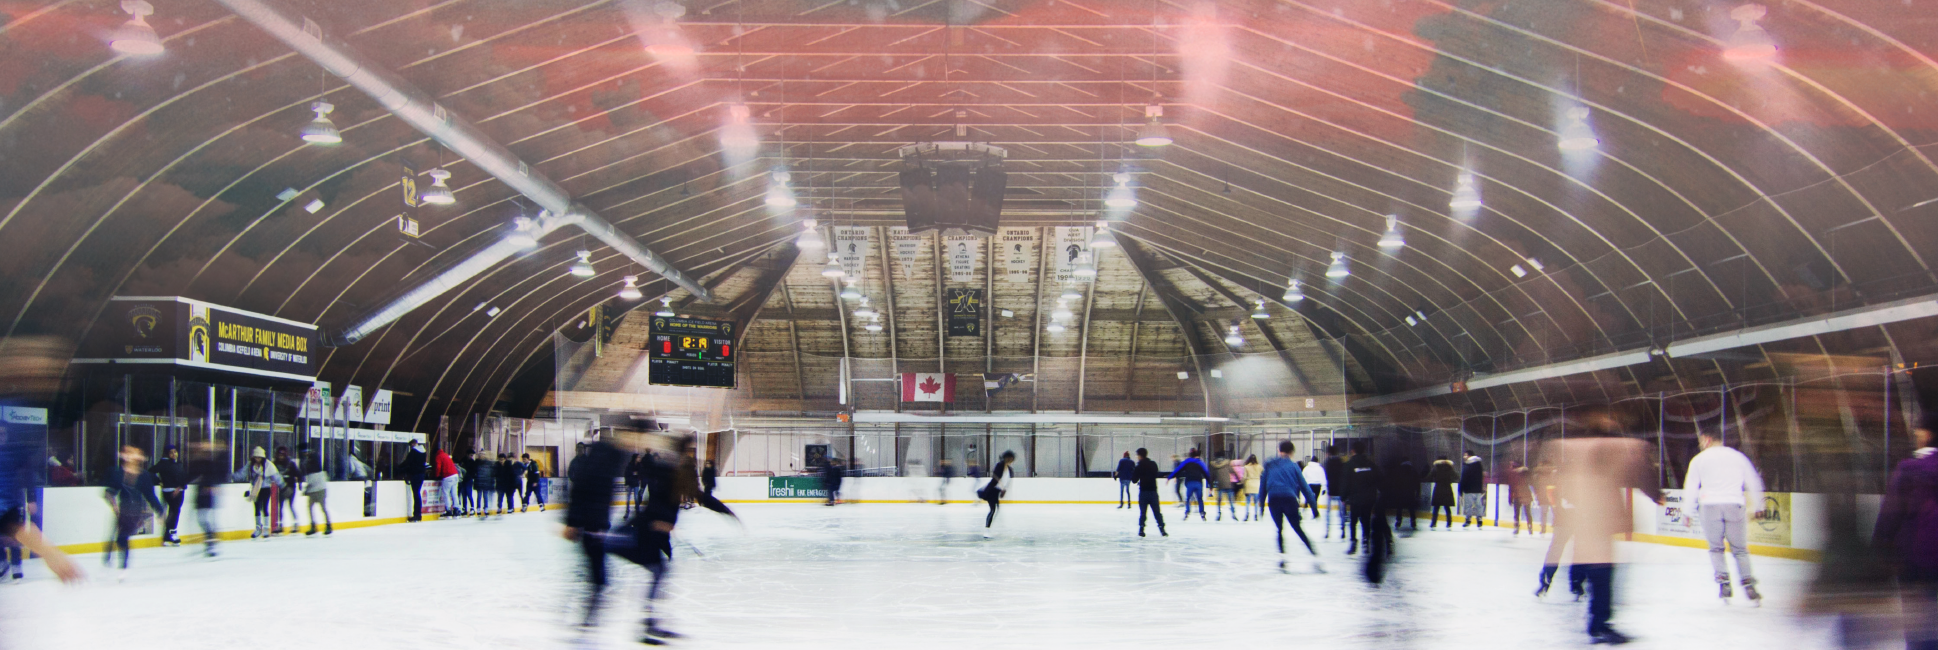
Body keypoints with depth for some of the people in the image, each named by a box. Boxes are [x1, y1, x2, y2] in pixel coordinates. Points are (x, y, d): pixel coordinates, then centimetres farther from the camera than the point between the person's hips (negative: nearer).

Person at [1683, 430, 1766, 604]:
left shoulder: (1699, 459, 10)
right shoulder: (1737, 456, 15)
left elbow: (1690, 488, 8)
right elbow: (1754, 482, 15)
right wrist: (1758, 507, 24)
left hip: (1709, 505, -1)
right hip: (1735, 505, 1)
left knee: (1716, 548, 11)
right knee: (1740, 549, 9)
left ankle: (1723, 581, -4)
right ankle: (1748, 585, -5)